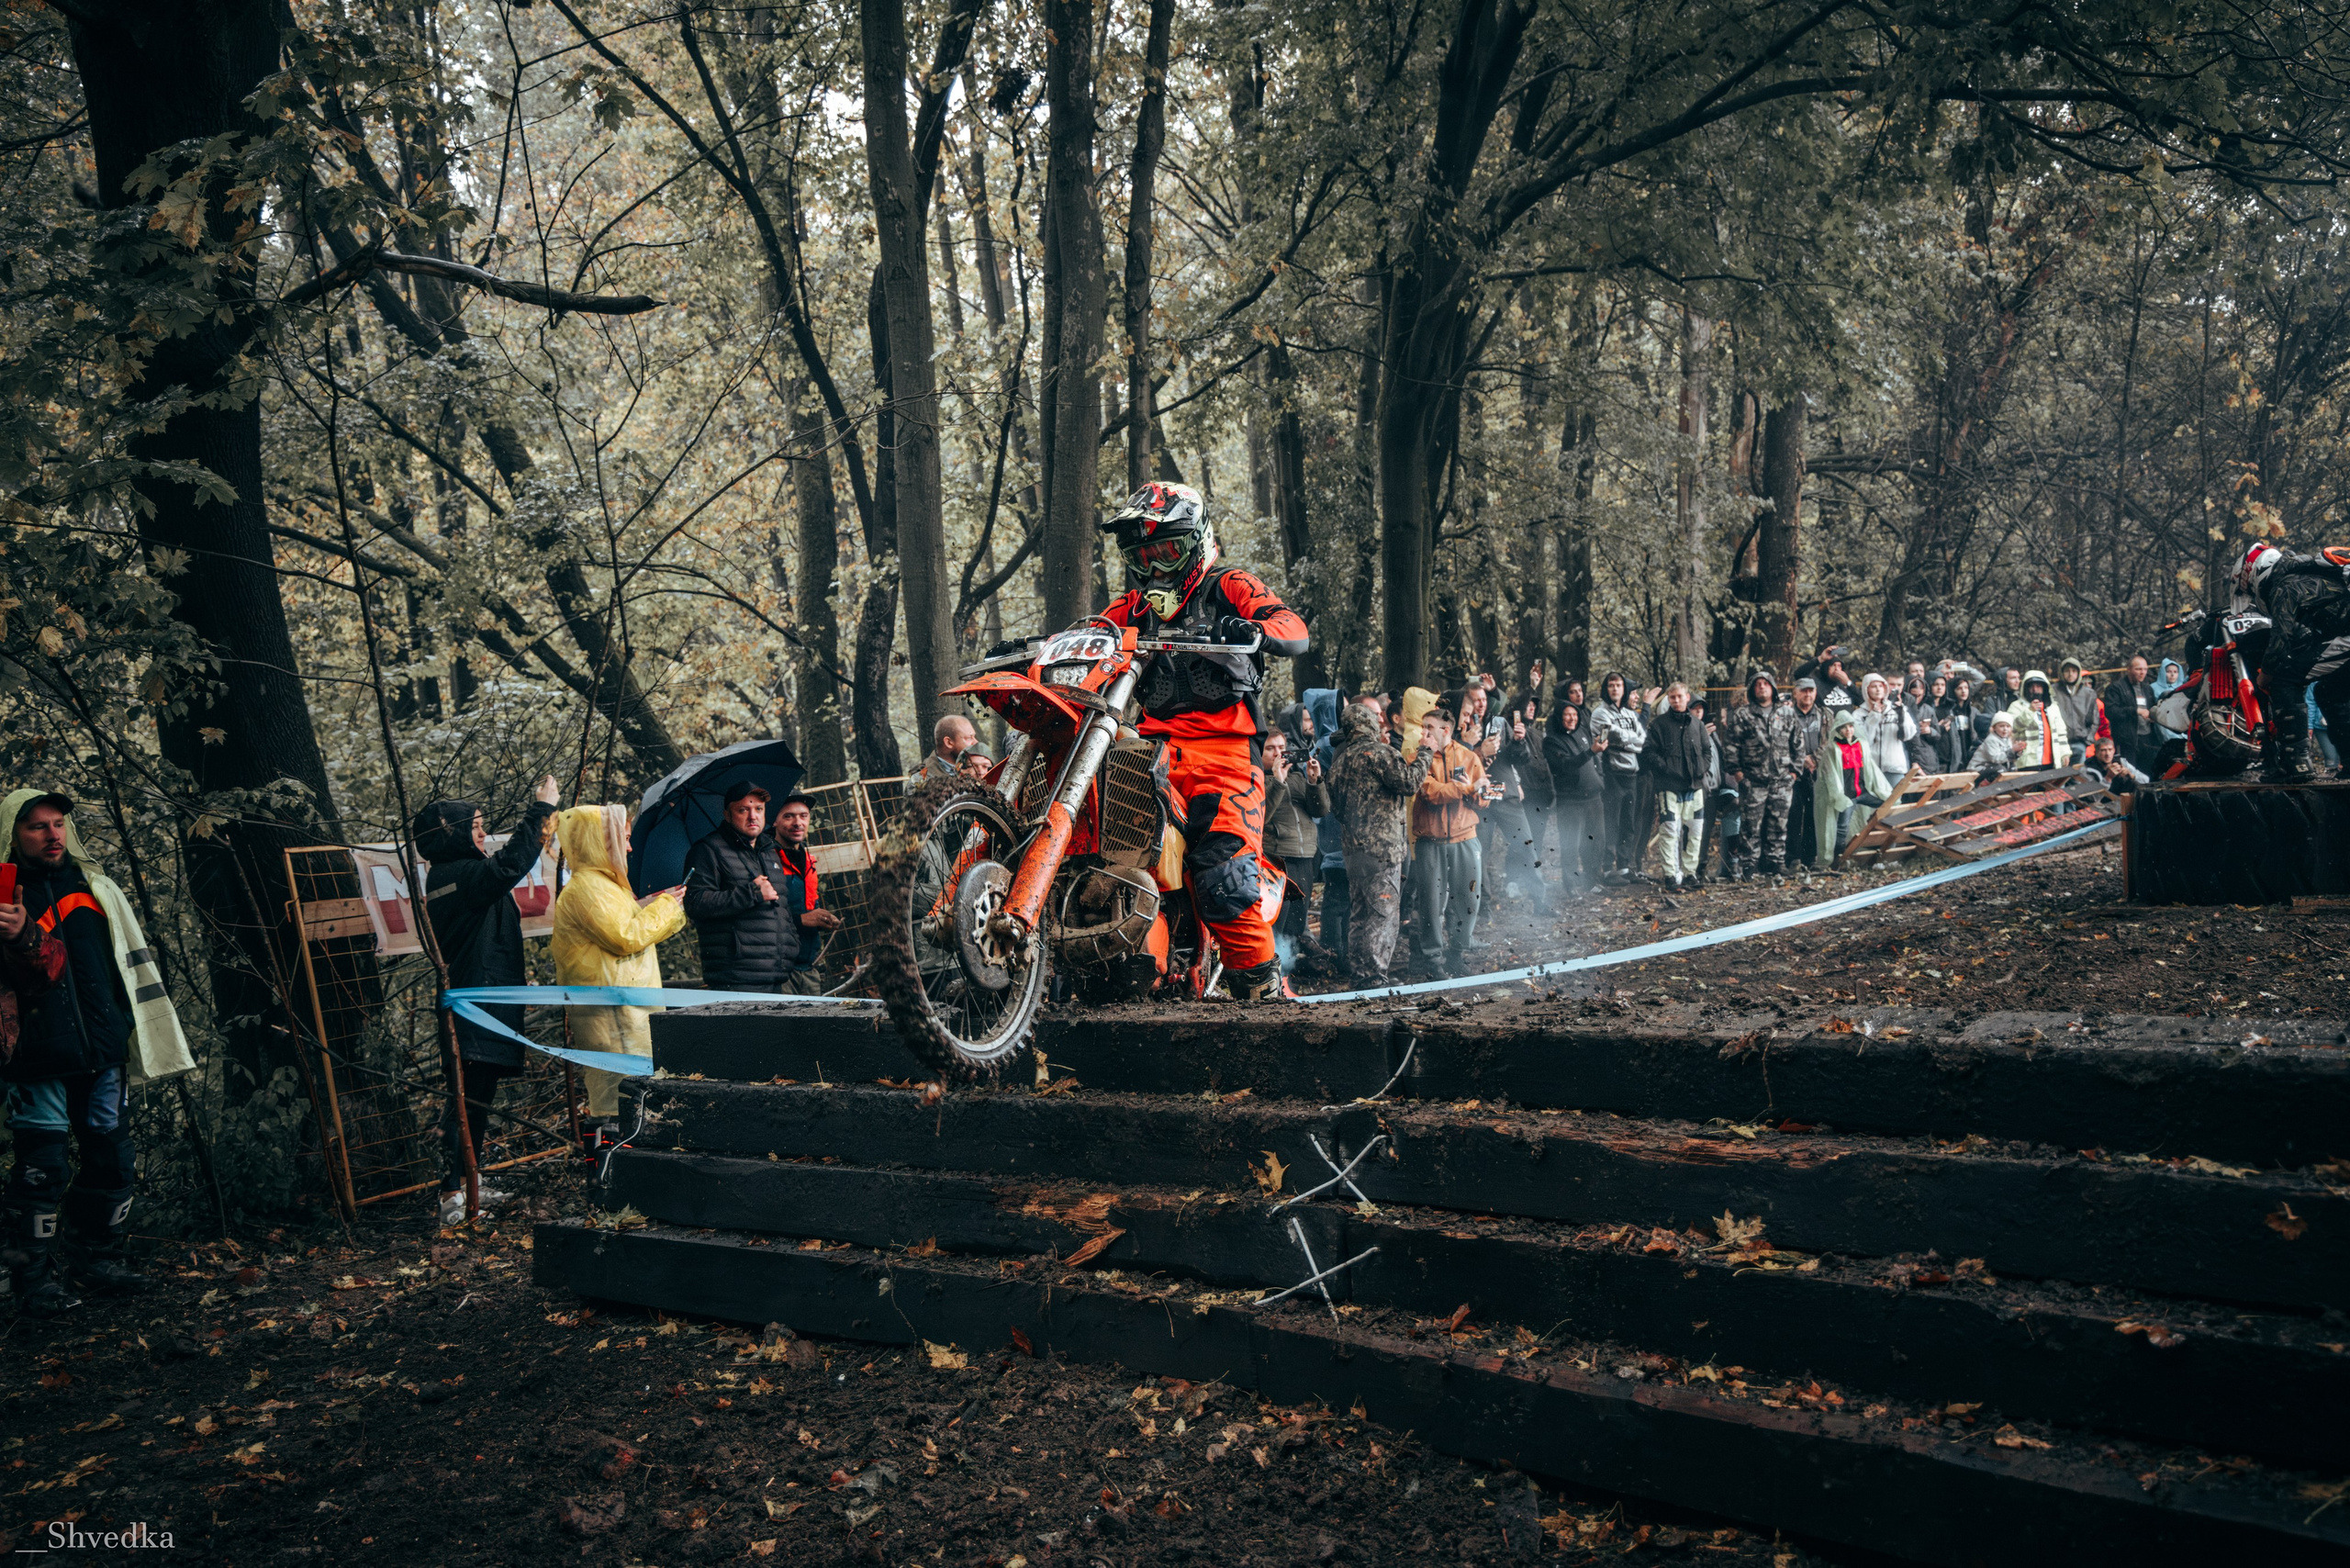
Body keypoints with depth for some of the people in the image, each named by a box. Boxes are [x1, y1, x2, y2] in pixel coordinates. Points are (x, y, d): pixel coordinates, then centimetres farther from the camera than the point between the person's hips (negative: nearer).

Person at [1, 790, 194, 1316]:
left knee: (111, 1159, 10)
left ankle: (100, 1259, 23)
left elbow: (132, 964, 20)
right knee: (44, 1167, -6)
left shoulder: (95, 887, 15)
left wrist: (138, 1033, 18)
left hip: (102, 1052, 5)